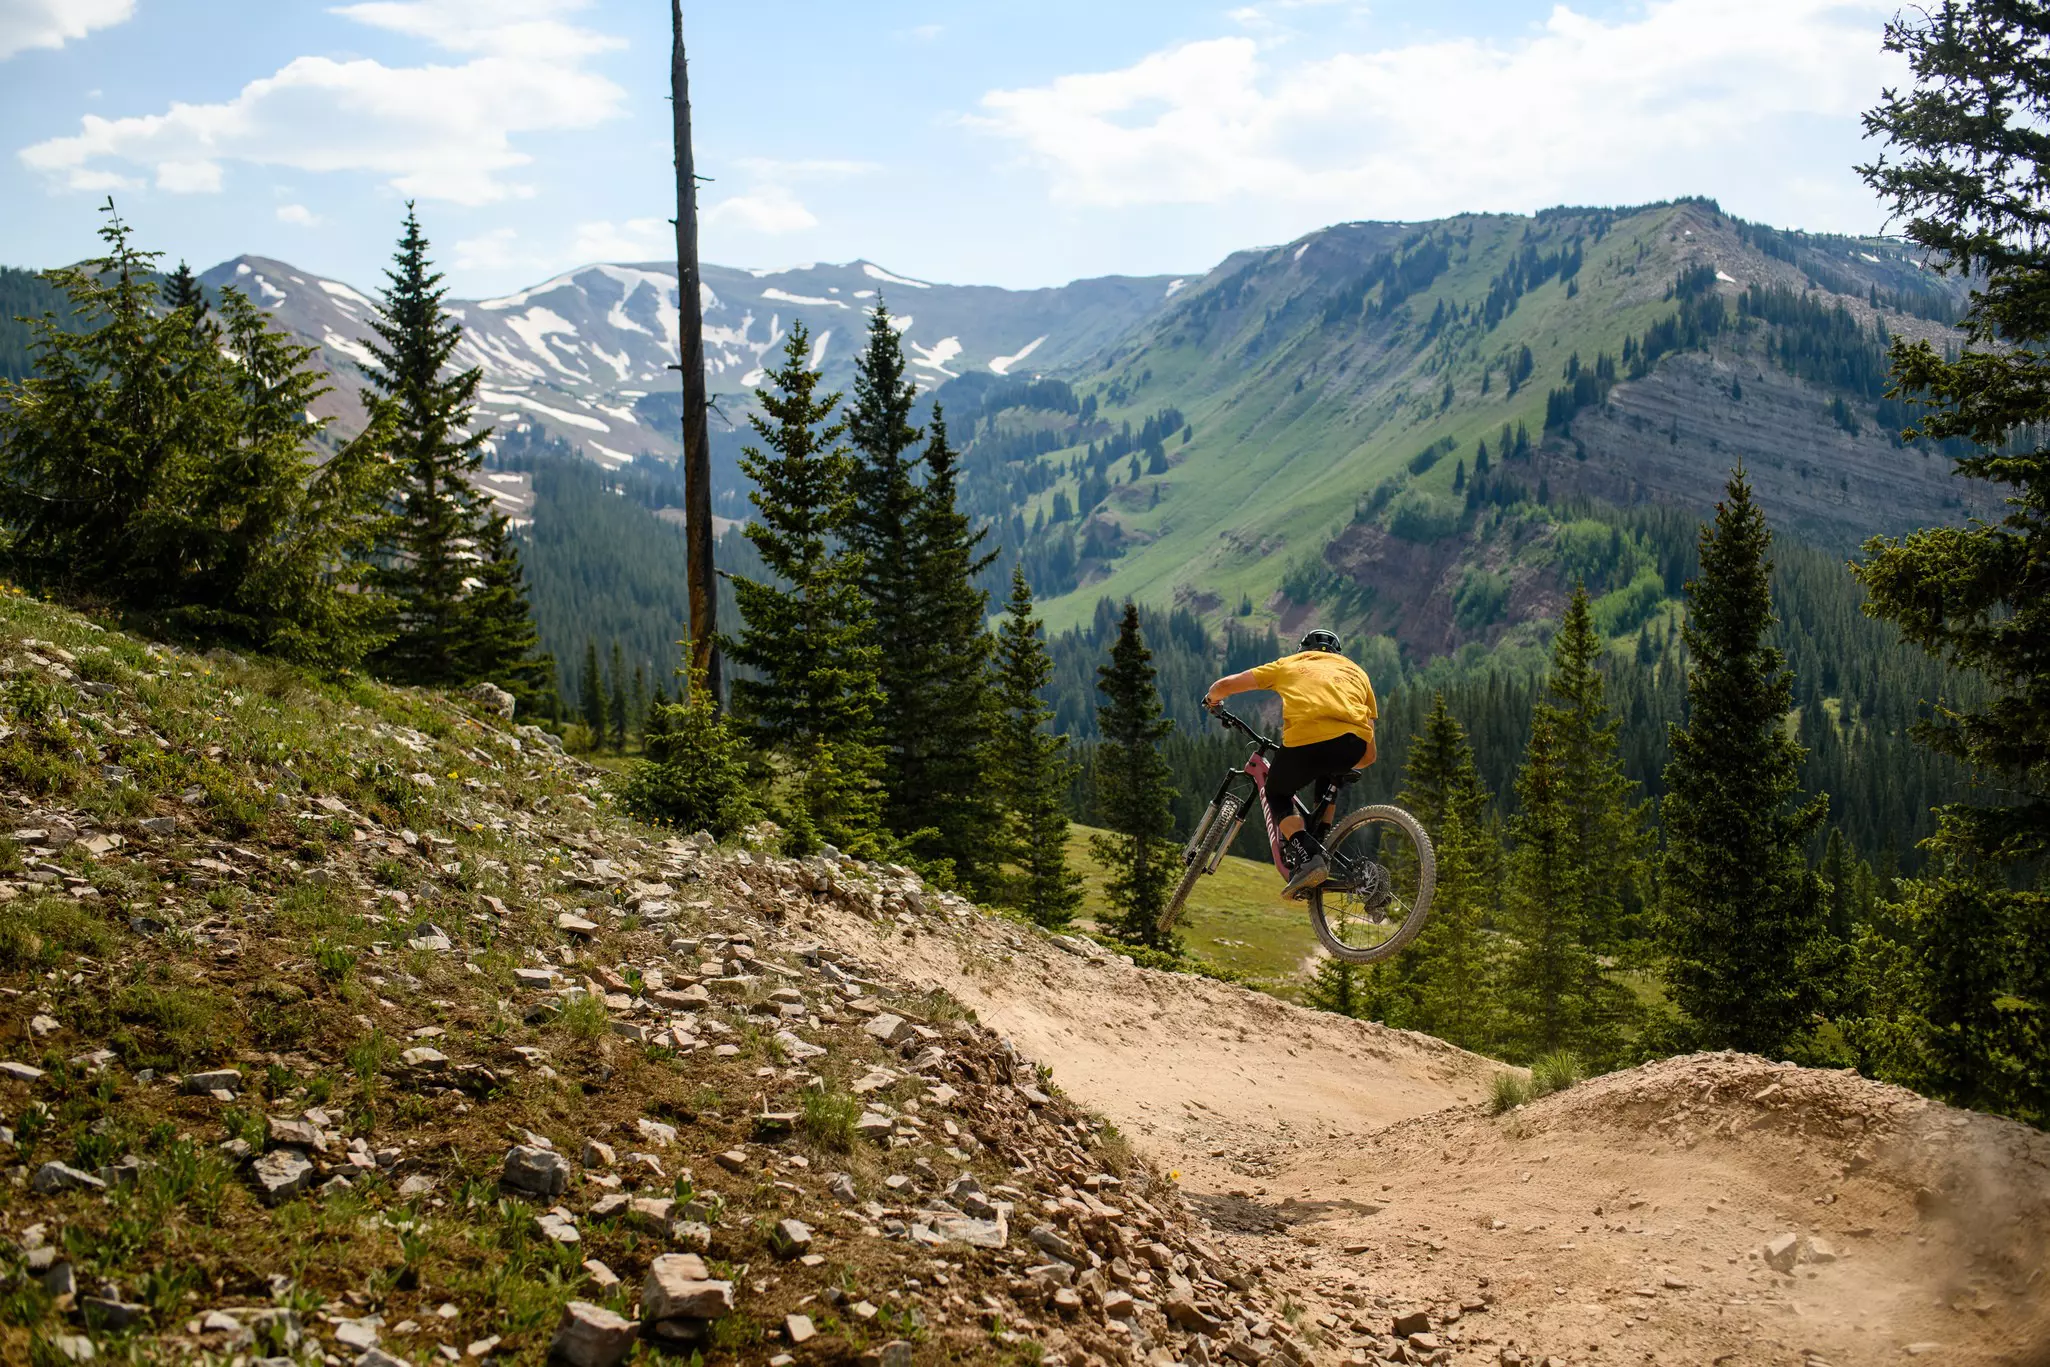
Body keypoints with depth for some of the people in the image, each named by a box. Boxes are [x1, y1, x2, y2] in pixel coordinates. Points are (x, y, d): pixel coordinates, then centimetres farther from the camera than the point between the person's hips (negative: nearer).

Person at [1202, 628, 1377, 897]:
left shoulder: (1290, 664, 29)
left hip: (1305, 742, -3)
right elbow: (1369, 756, 30)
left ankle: (1305, 855, -2)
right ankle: (1319, 844, 27)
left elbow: (1224, 685, 29)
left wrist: (1212, 699, 53)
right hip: (1352, 742, 3)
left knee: (1277, 795, 23)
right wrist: (1341, 763, 51)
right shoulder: (1356, 672, 34)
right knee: (1327, 777, 38)